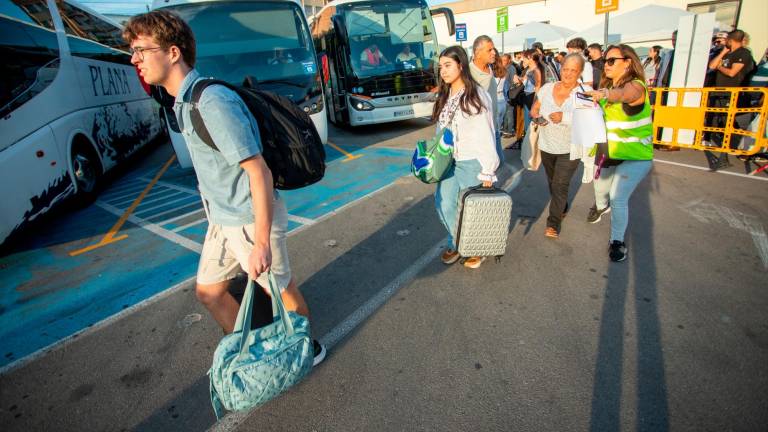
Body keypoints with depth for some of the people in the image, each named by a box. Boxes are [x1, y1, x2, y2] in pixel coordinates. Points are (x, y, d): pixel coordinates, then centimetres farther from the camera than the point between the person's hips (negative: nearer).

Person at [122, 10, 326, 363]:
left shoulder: (212, 101, -23)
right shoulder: (184, 101, 6)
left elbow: (259, 171, -27)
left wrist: (262, 242, -28)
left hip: (252, 219, -9)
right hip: (222, 219, 10)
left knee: (282, 292, 10)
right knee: (208, 291, 19)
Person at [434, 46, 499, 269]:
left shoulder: (477, 96, -13)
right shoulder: (444, 96, 8)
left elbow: (486, 135, -13)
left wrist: (487, 171, -14)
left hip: (471, 162, -6)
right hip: (447, 161, 6)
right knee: (445, 205, 9)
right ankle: (456, 244, 32)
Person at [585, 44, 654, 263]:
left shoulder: (635, 85, -19)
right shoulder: (607, 87, 6)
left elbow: (624, 94, -44)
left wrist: (606, 94, -64)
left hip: (636, 156, -7)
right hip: (609, 153, 7)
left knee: (618, 199, -14)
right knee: (600, 188, 24)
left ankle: (617, 241, 6)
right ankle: (601, 206, 59)